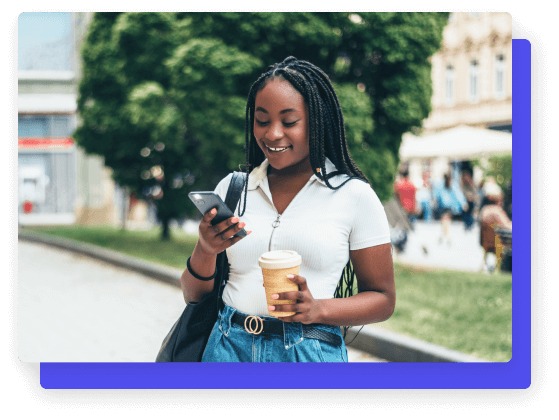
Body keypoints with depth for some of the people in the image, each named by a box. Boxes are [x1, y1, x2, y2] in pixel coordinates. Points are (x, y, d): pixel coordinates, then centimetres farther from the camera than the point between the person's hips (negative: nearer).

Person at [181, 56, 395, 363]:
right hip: (229, 348, 3)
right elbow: (194, 297, 8)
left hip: (309, 352, -2)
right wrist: (205, 249, -12)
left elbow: (383, 299, 1)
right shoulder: (231, 188, 6)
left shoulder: (354, 196, -2)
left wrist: (317, 309, -16)